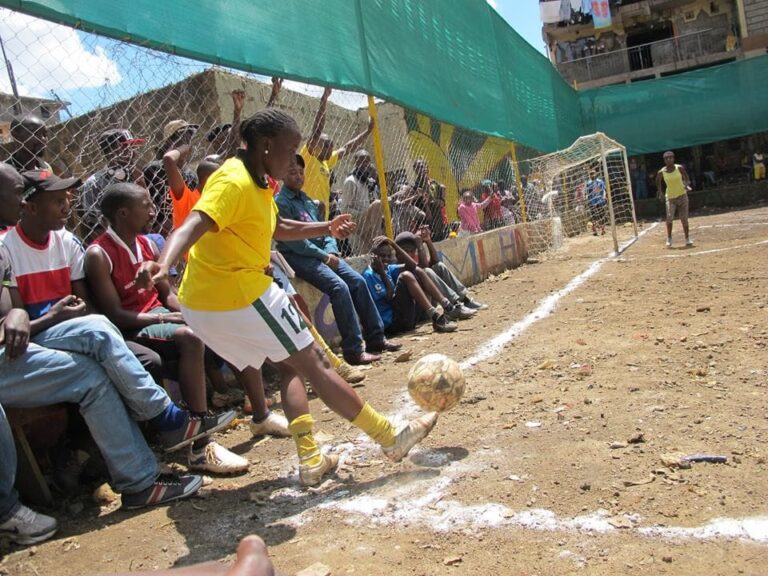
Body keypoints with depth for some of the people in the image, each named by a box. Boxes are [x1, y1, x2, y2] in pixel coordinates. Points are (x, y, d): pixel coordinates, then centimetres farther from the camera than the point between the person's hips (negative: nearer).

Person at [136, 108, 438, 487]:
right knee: (314, 364, 0)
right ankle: (391, 439, 13)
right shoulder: (234, 182, -17)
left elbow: (277, 228, 28)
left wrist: (325, 229, 29)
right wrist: (163, 265, -50)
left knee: (292, 365, 18)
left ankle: (311, 461, 17)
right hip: (238, 296, -10)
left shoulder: (256, 184, 12)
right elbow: (191, 227, -33)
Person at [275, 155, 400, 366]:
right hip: (299, 257, -8)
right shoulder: (280, 202, -7)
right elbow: (293, 240, -15)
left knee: (358, 281, -6)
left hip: (322, 253, 8)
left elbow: (323, 229, 18)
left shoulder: (306, 200, 18)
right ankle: (354, 350, -22)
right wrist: (324, 256, -14)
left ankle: (375, 338, 2)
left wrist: (331, 251, -2)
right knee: (339, 287, -26)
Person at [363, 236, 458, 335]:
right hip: (391, 324, -9)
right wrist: (382, 273, -16)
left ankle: (448, 307, -6)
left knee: (417, 271, 6)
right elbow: (390, 298, -16)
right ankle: (436, 318, -31)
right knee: (406, 276, -22)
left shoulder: (388, 268, 15)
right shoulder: (368, 275, -9)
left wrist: (393, 244, -2)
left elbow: (412, 265, 2)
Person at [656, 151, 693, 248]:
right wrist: (659, 192, -1)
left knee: (684, 218, 3)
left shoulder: (680, 168, -7)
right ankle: (669, 239, -1)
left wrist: (687, 185, -18)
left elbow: (687, 179, 2)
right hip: (670, 197, 0)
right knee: (669, 217, -15)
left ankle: (687, 239, 16)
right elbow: (658, 182, 12)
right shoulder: (661, 172, -7)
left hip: (682, 195, 1)